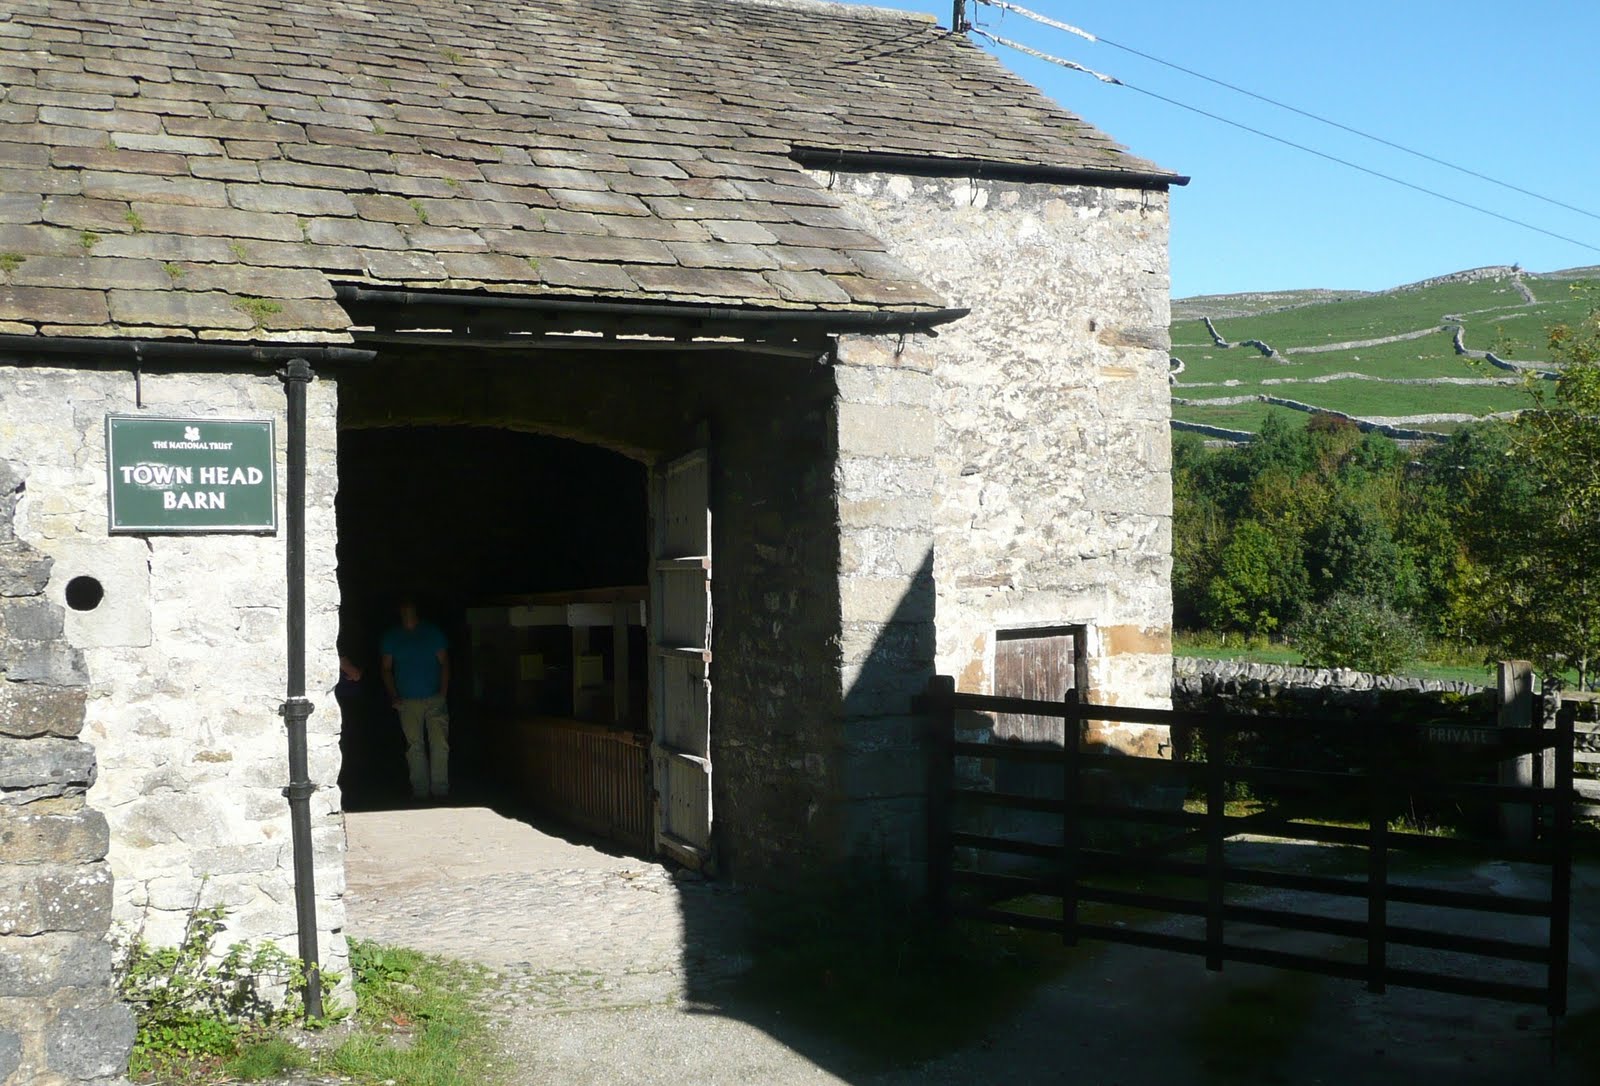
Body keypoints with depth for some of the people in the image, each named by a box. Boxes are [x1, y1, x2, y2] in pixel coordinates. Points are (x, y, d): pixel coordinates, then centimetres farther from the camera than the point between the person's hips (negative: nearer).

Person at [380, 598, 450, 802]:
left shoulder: (433, 632, 6)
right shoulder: (391, 637, 9)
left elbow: (444, 663, 7)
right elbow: (386, 668, 10)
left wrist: (443, 692, -4)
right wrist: (393, 696, -1)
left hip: (435, 700, -1)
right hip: (407, 701, 1)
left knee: (440, 745, -7)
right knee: (414, 747, 1)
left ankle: (440, 788, -1)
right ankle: (420, 790, 7)